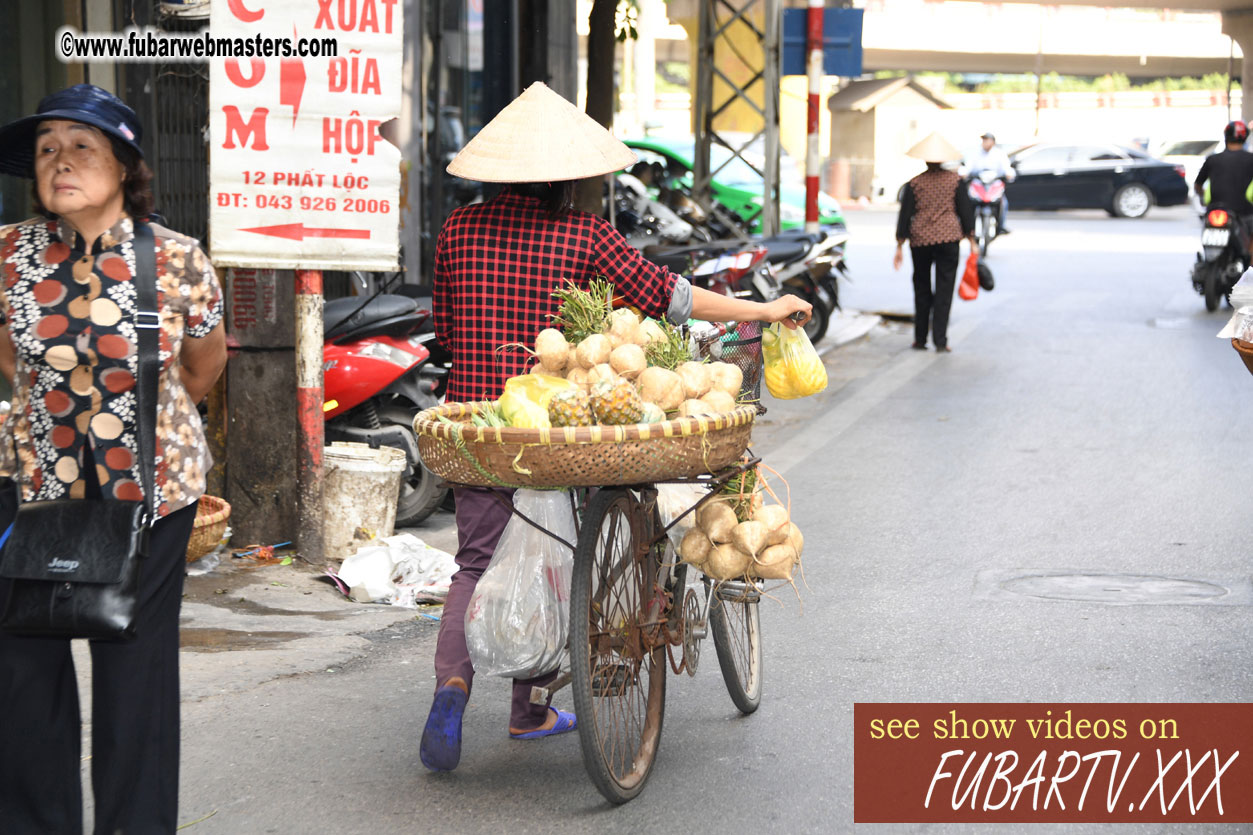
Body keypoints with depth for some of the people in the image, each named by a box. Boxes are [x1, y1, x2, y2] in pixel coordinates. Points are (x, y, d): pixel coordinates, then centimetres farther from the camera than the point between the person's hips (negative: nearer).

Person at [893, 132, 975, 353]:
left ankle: (920, 339, 16)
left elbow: (905, 214, 1)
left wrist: (900, 246, 5)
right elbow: (965, 210, 2)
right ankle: (940, 341, -5)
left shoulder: (915, 182, 1)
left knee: (921, 289, 13)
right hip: (948, 237, -1)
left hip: (920, 240, 1)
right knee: (944, 289, 1)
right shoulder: (956, 180, 0)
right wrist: (971, 239, 9)